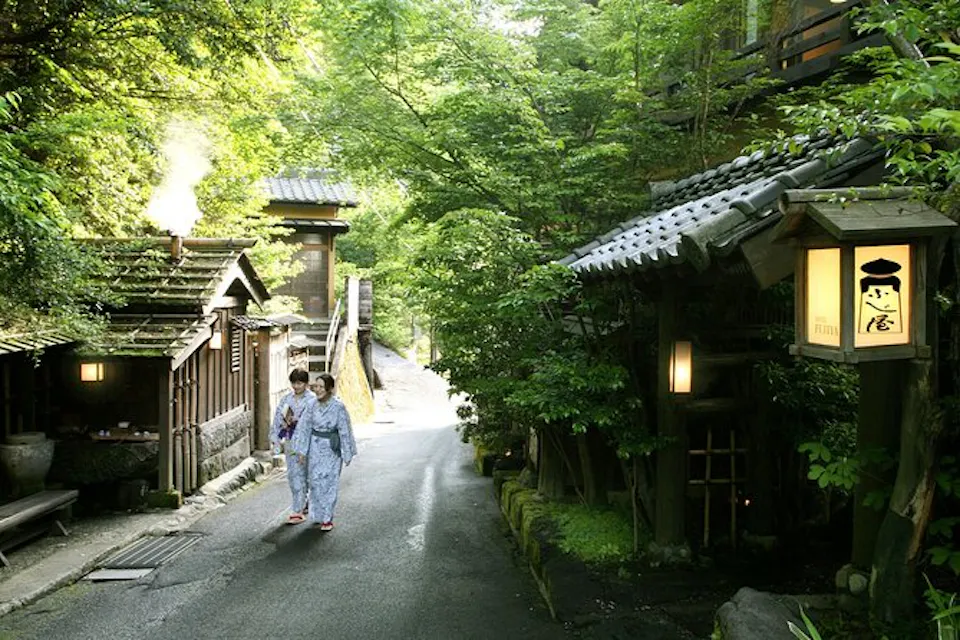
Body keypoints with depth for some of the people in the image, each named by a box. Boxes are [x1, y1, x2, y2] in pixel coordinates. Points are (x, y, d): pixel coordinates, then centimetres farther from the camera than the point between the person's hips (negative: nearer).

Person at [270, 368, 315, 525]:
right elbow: (277, 419, 11)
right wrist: (276, 440, 6)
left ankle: (297, 511, 1)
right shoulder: (286, 399, 9)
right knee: (292, 475, 12)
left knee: (299, 476, -4)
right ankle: (303, 503, 29)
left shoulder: (312, 400, -9)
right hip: (289, 442, 6)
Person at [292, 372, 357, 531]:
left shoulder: (338, 406, -14)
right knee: (315, 481, 8)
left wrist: (347, 454, -5)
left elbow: (345, 431, -8)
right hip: (315, 447, 3)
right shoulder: (313, 405, -4)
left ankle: (327, 518, 7)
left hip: (332, 448, -3)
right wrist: (302, 450, 0)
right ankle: (318, 515, 24)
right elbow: (305, 428, 1)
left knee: (328, 482, -2)